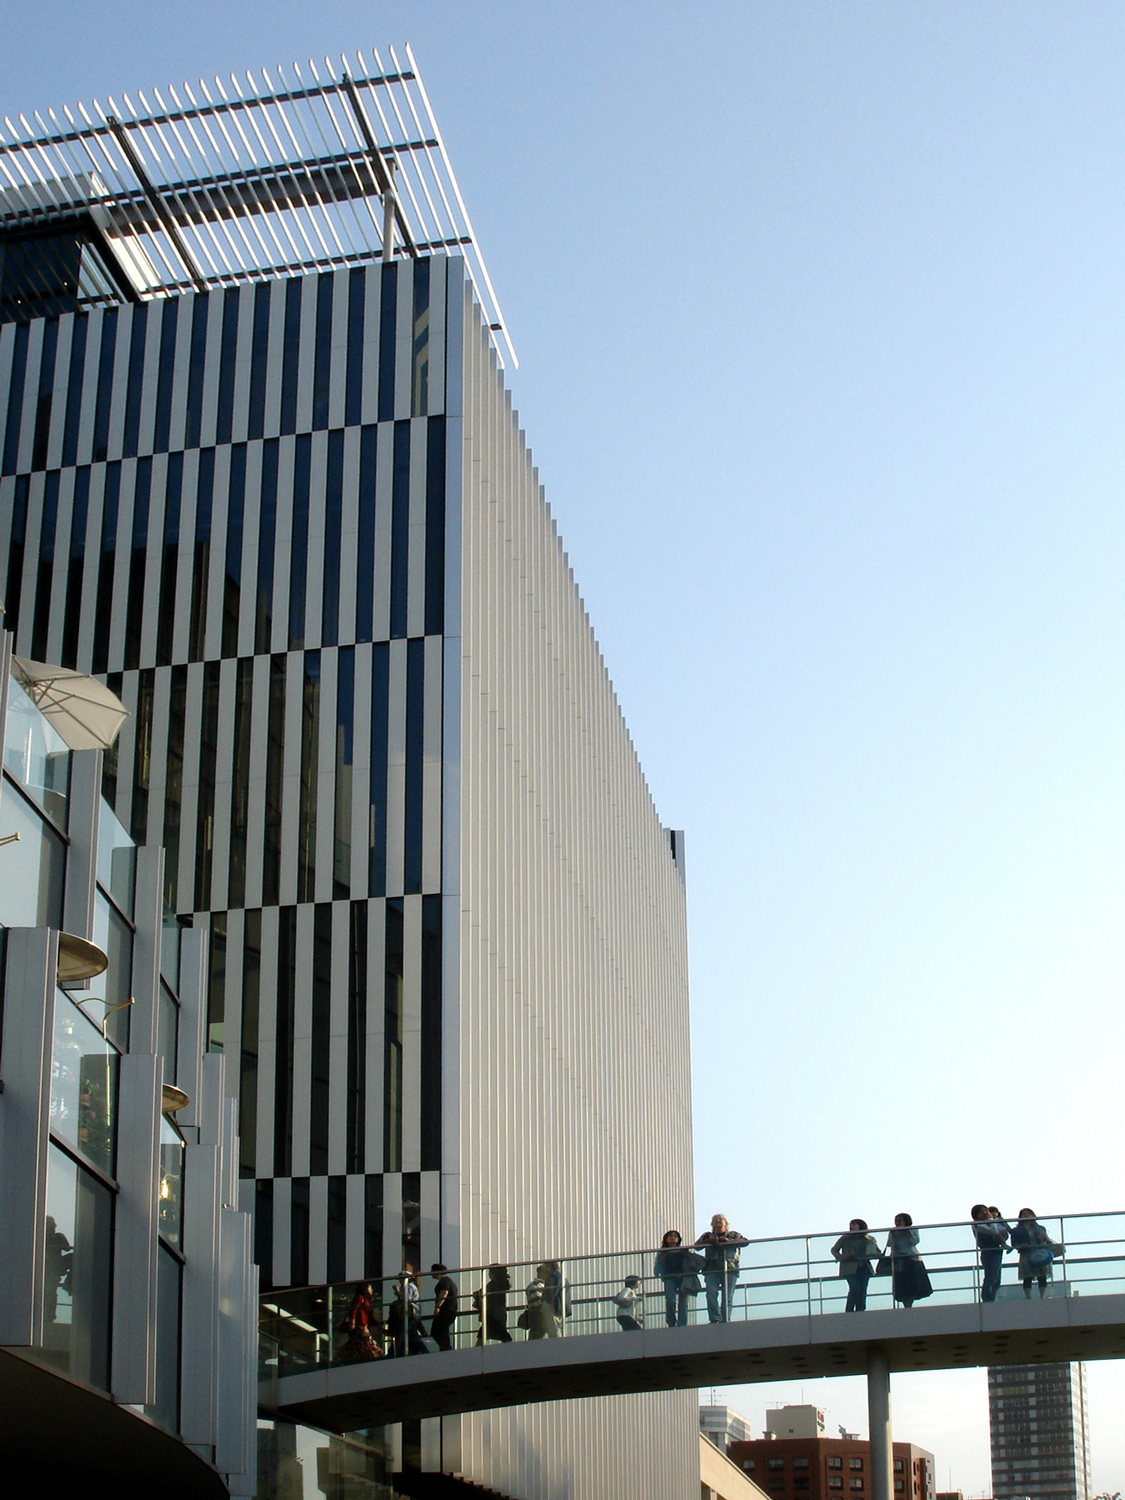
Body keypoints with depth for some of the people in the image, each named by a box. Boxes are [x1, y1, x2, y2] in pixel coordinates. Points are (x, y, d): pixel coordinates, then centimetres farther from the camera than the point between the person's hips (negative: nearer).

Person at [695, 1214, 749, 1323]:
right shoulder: (707, 1236, 27)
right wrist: (709, 1241, -7)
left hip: (729, 1270, -1)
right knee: (711, 1294, -20)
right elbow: (697, 1245, 12)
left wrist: (729, 1241, -7)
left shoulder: (733, 1234, 23)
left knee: (727, 1297, -11)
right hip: (711, 1271, 1)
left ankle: (725, 1321, -12)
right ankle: (715, 1319, -24)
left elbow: (745, 1241, 7)